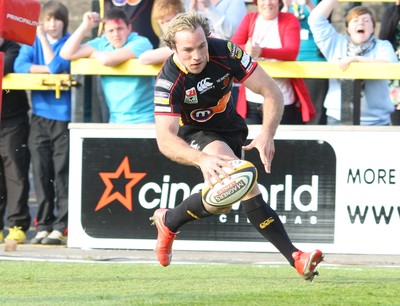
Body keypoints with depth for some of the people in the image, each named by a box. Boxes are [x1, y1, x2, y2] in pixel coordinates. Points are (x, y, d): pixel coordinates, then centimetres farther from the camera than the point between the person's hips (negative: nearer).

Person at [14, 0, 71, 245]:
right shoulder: (33, 43, 12)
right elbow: (20, 65, -5)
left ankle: (61, 227, -5)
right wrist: (48, 69, -12)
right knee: (41, 172, 2)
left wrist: (44, 40, -8)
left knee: (62, 172, -6)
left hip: (64, 116, -3)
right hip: (40, 115, 3)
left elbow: (57, 66, -14)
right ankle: (43, 225, 7)